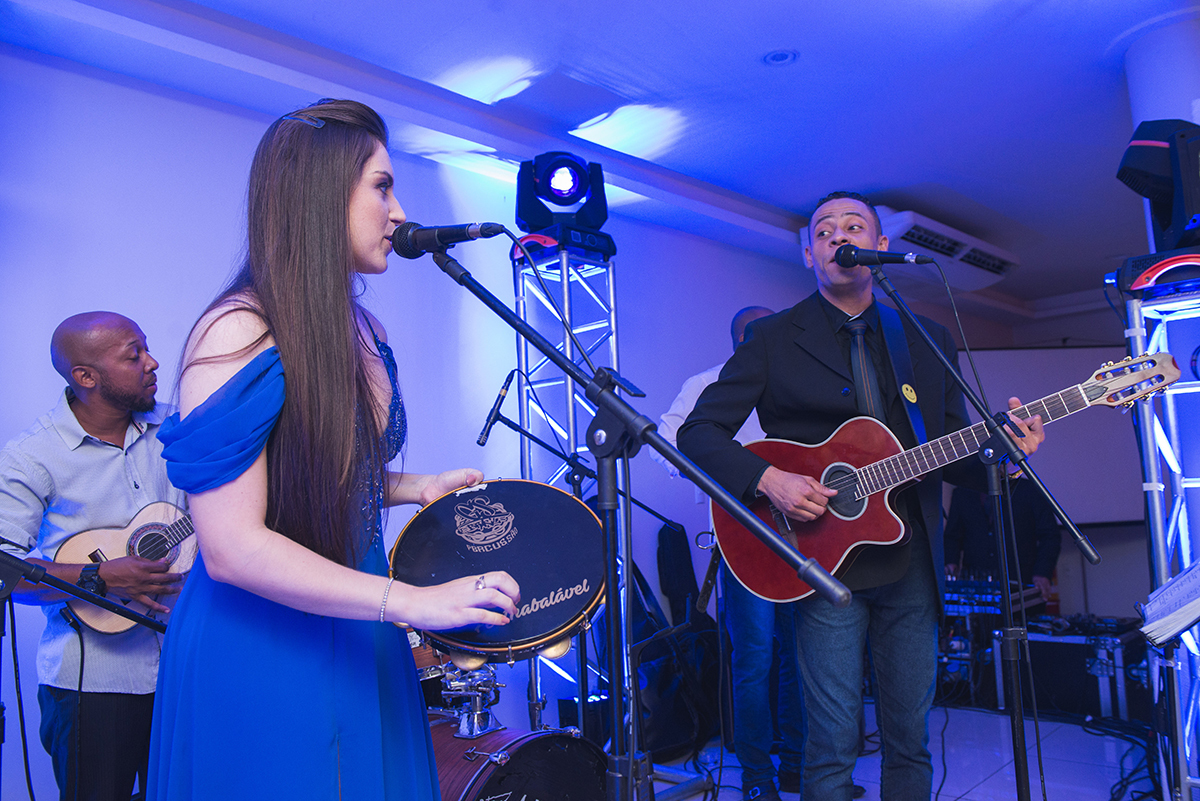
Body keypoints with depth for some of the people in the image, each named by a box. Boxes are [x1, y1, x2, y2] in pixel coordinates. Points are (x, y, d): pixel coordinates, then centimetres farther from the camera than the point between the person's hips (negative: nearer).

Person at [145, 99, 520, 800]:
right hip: (261, 656, -7)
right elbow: (231, 547, -25)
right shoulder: (241, 334, -20)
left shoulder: (365, 334, 4)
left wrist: (414, 487, 3)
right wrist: (410, 602, -28)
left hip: (357, 639, 8)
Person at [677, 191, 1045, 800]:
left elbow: (952, 449, 13)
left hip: (913, 566, 4)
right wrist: (767, 479, -19)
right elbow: (698, 432, -4)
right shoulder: (773, 338, 0)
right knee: (834, 747, 1)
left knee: (911, 739, 13)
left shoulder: (928, 340, 12)